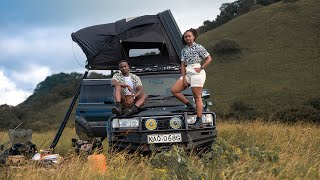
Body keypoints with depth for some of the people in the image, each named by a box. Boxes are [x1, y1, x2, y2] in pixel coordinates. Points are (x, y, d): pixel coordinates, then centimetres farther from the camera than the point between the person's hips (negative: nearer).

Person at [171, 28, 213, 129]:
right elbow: (183, 65, 12)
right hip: (187, 73, 7)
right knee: (174, 90, -4)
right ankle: (189, 106, 4)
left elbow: (209, 59, -2)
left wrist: (201, 68, -12)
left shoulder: (198, 47, 0)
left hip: (197, 72, -7)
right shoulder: (184, 50, 16)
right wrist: (184, 78, 2)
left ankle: (199, 121, -8)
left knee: (197, 97, -8)